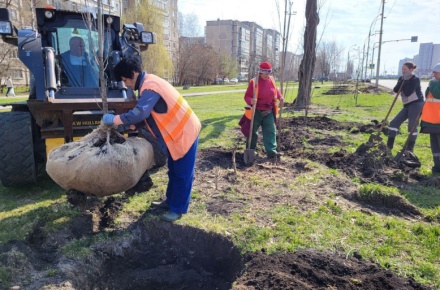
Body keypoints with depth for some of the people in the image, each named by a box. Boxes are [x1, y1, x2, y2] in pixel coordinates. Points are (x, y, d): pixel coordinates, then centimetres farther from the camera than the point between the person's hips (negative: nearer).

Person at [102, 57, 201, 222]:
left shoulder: (150, 87, -23)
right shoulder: (148, 84, 10)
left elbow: (138, 114, -32)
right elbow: (145, 115, 15)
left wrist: (112, 119, -19)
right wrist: (127, 125, 5)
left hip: (185, 132, -10)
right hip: (177, 131, 10)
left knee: (182, 173, 2)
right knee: (173, 171, 19)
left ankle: (178, 209, 13)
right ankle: (171, 200, 33)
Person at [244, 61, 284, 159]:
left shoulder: (271, 80, 0)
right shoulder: (254, 82, -17)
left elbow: (275, 90, 18)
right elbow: (247, 96, -16)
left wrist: (280, 97, 0)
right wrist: (251, 101, -38)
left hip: (268, 112, 5)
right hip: (256, 112, -5)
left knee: (270, 131, 1)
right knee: (252, 131, 9)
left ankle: (271, 151, 4)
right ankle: (250, 150, 25)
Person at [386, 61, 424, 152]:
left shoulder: (415, 79, -10)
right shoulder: (401, 79, 11)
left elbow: (407, 93, -22)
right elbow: (396, 90, -5)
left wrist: (406, 81, -14)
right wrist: (403, 81, -13)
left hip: (416, 105, -8)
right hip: (407, 106, 8)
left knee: (412, 127, -7)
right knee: (394, 123, 1)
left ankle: (410, 150, 2)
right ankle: (389, 146, 5)